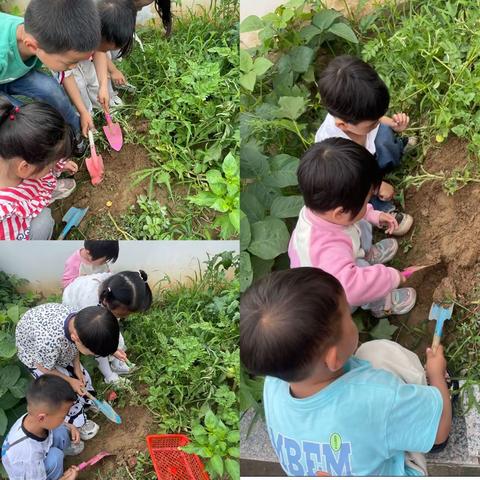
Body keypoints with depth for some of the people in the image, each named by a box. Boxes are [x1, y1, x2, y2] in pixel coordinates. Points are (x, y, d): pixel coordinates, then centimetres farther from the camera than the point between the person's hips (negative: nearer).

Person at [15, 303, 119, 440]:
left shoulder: (80, 320, -33)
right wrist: (69, 380, -14)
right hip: (35, 354, -5)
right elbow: (44, 368, -25)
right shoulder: (49, 342, -50)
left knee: (82, 376, 15)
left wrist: (77, 367, -9)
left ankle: (86, 404, 43)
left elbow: (74, 346, -6)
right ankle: (77, 424, 23)